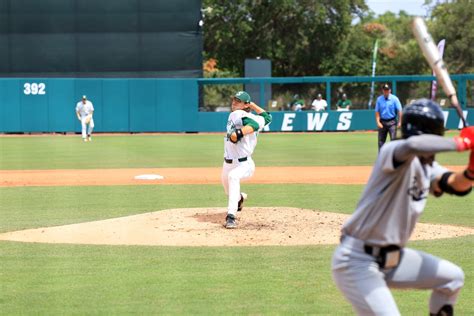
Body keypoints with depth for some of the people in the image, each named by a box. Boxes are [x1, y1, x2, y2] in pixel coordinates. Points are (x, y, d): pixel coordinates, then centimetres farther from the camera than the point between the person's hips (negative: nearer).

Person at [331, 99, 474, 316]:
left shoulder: (427, 165, 9)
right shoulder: (393, 151, -19)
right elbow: (413, 145, -42)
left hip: (392, 258, 10)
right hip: (358, 262, -10)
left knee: (452, 277, 18)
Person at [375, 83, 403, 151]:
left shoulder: (394, 99, -3)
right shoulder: (379, 99, 5)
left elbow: (399, 111, -5)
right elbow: (377, 112, 5)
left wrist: (399, 122, -13)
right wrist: (378, 122, -6)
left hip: (392, 122, -3)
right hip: (382, 122, 3)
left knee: (393, 139, -10)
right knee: (381, 140, 6)